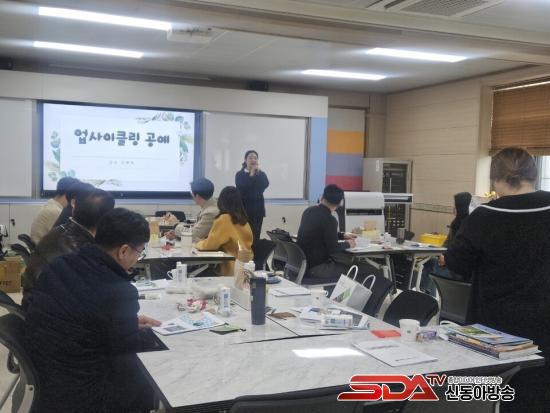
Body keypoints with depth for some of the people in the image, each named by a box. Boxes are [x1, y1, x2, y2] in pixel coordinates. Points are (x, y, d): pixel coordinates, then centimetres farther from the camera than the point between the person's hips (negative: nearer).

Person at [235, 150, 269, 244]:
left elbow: (265, 184, -8)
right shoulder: (240, 174, 2)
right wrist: (251, 174, -12)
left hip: (257, 208, 3)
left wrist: (257, 173, -8)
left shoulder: (261, 174, 10)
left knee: (256, 235, -1)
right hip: (244, 208, -3)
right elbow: (241, 186, -16)